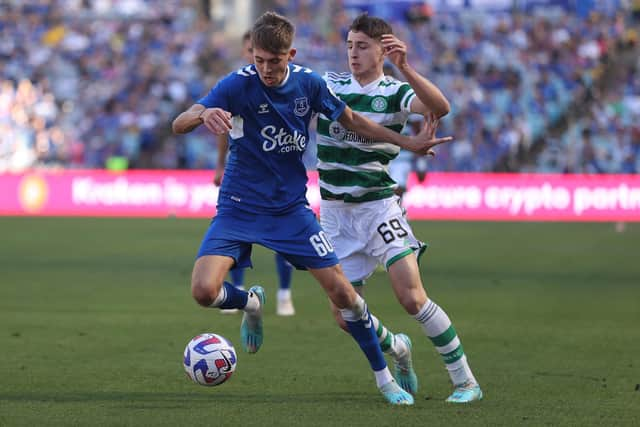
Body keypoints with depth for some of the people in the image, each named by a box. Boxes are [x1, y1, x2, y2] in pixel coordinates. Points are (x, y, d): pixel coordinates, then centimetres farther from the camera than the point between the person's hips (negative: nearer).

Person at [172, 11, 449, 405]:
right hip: (239, 207, -2)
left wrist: (407, 143, 10)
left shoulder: (309, 83, -6)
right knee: (204, 291, -21)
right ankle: (252, 304, 15)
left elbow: (351, 120, 13)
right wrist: (203, 114, -48)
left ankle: (385, 379, 15)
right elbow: (178, 125, -25)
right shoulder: (238, 85, -17)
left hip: (292, 208, 2)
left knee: (342, 292, -4)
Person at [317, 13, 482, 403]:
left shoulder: (394, 92, -6)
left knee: (411, 296, -18)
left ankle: (466, 382, -7)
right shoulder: (328, 86, 3)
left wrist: (405, 68, -36)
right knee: (346, 317, 3)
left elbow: (440, 107, -24)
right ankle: (398, 349, 35)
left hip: (379, 206, -4)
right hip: (336, 212, 4)